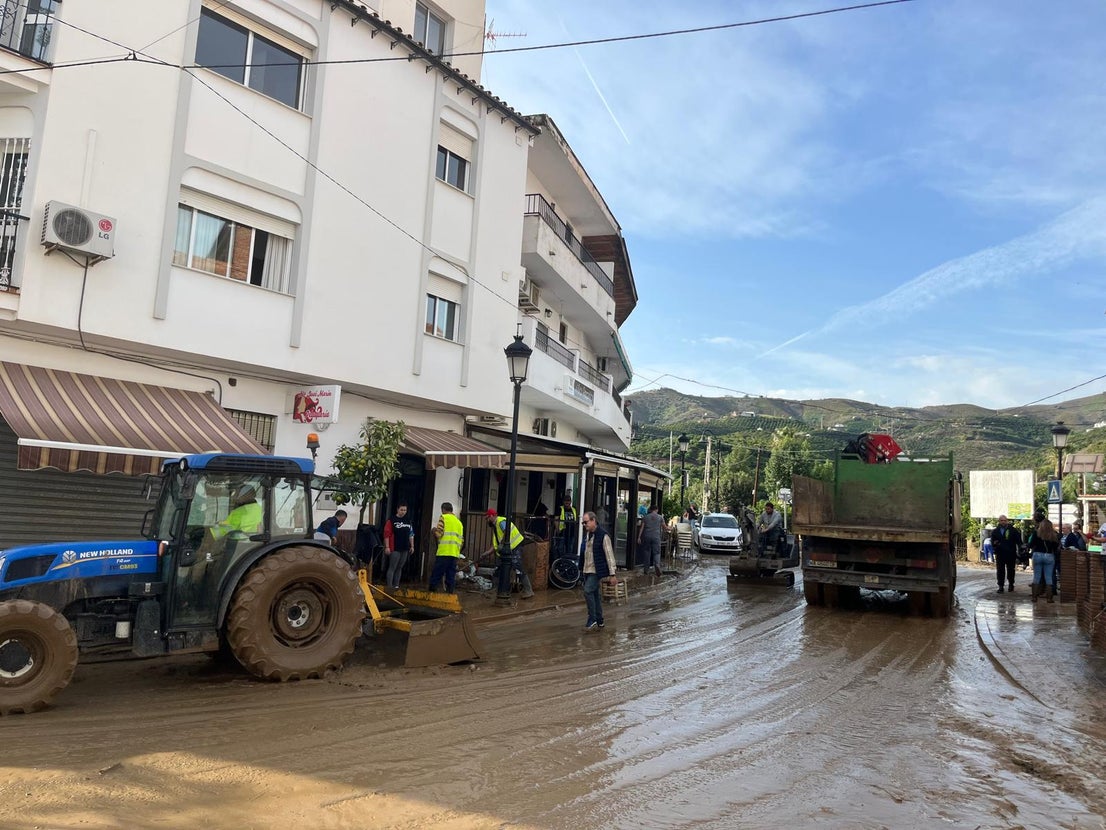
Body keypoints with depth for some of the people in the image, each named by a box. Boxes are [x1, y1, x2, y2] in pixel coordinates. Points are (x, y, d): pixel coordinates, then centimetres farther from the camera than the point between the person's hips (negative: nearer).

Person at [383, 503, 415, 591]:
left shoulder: (408, 521, 12)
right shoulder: (391, 521, -6)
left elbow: (411, 534, 17)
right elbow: (387, 534, -10)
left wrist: (412, 546, 13)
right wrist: (387, 547, -15)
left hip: (405, 549, 6)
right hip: (395, 549, -6)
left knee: (400, 568, 11)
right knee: (392, 568, -5)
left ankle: (396, 585, 17)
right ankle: (389, 586, -3)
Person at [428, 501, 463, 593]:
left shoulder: (443, 517, 2)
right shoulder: (459, 522, 21)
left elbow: (438, 533, -8)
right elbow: (462, 540, 19)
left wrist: (434, 530, 12)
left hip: (444, 552, -6)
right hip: (455, 554, 6)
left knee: (436, 576, -3)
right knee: (451, 577, 6)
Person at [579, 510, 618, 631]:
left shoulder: (603, 536, -14)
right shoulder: (587, 534, 10)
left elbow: (609, 555, -15)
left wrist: (612, 574, -16)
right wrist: (581, 568, 19)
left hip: (596, 571, -8)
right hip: (586, 570, 8)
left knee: (588, 591, -17)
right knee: (594, 594, 12)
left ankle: (592, 619, -6)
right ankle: (599, 621, 21)